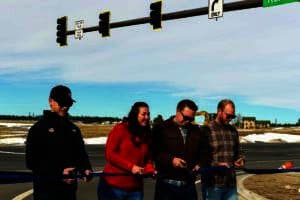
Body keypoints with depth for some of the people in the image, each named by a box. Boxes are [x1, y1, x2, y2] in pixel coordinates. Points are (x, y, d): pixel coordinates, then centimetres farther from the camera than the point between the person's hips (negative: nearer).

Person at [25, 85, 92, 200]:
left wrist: (86, 169, -8)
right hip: (46, 190, -5)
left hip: (69, 189, 6)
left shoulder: (73, 129, 11)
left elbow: (80, 153, 14)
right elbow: (32, 161, -12)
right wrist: (59, 174, -21)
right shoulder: (39, 128, -7)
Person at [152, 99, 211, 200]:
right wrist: (170, 160, -19)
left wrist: (200, 165, 0)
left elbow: (205, 153, 19)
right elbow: (154, 152, -8)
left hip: (189, 184, 4)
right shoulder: (161, 129, 0)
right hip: (166, 184, -4)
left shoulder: (198, 131, 13)